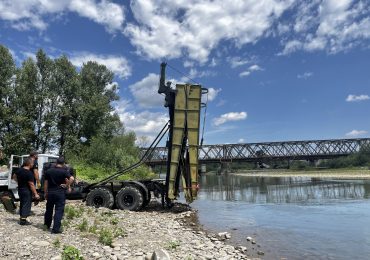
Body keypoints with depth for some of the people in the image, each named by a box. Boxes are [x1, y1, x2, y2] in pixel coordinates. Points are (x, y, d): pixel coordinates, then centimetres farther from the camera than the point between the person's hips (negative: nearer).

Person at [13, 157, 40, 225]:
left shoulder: (19, 170, 2)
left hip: (20, 190, 9)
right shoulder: (29, 173, -23)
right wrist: (35, 194, -20)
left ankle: (21, 218, 29)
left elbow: (15, 176, 21)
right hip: (27, 191, -9)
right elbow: (31, 184, -24)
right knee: (26, 205, 0)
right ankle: (23, 220, 4)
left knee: (22, 204, 19)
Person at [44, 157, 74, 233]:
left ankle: (47, 225, 38)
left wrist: (45, 193, 15)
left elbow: (46, 183, 8)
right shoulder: (64, 171, -9)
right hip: (60, 193, -5)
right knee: (59, 211, 1)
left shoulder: (48, 171, 5)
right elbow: (71, 179, -25)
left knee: (49, 209, 21)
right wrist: (67, 186, -11)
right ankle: (56, 228, 0)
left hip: (50, 192, 5)